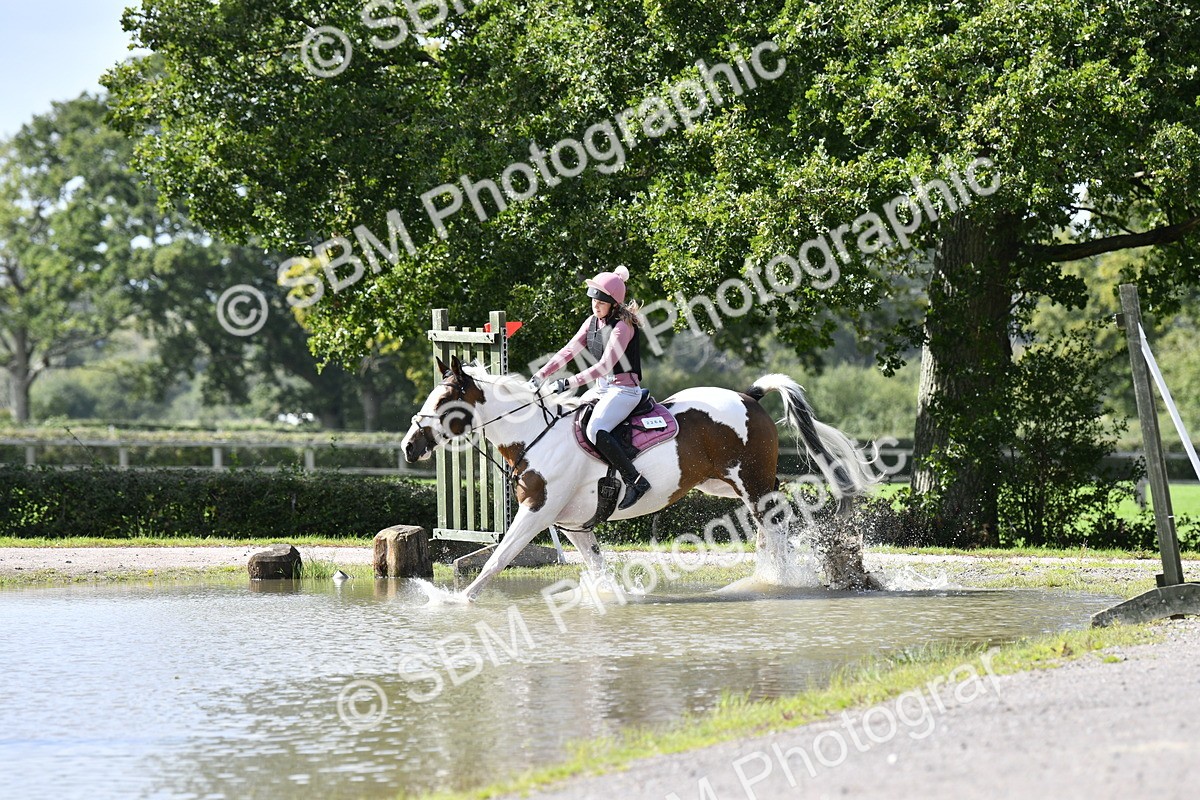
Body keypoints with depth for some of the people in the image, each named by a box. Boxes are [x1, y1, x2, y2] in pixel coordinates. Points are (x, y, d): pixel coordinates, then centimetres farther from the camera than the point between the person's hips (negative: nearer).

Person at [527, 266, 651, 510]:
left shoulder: (623, 326, -17)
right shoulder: (593, 322, 9)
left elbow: (605, 365, -24)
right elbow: (569, 351, 6)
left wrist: (569, 383, -27)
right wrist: (540, 376, -4)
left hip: (624, 389, -9)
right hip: (602, 389, 9)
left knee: (596, 430, -30)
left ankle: (635, 480, -27)